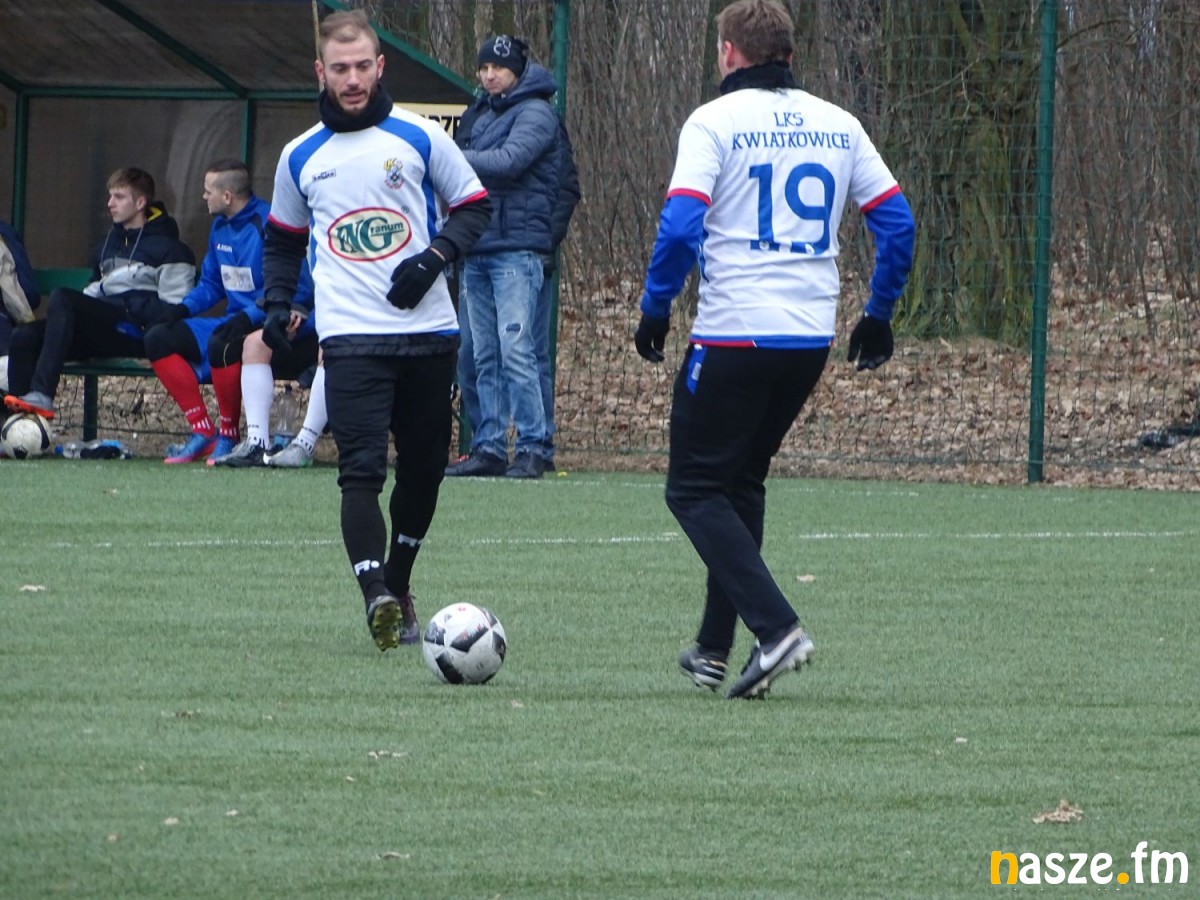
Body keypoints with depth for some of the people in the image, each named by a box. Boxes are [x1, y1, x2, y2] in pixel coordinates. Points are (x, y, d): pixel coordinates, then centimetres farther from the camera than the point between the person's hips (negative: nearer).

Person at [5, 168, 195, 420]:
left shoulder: (167, 248, 0)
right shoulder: (111, 242, 26)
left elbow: (173, 309, -7)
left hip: (137, 333, -8)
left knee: (61, 298, -29)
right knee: (25, 337, -14)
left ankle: (41, 396, -37)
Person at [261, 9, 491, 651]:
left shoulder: (419, 137, 3)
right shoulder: (301, 157, 9)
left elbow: (472, 206, 9)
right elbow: (283, 238, 23)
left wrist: (435, 256, -9)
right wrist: (277, 303, 8)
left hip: (427, 330, 1)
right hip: (350, 334, -1)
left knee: (423, 470, 8)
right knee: (362, 468, -17)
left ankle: (398, 585, 28)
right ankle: (375, 595, -28)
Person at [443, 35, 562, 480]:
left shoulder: (535, 113, -4)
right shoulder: (480, 114, 20)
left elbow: (508, 160, -19)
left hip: (517, 247, -8)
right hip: (476, 250, 8)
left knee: (516, 350, -13)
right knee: (484, 356, 6)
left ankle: (532, 448, -12)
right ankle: (488, 448, 9)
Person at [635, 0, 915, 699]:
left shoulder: (715, 122, -6)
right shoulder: (838, 125, 10)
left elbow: (681, 225, -16)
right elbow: (897, 222, 9)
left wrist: (655, 310, -3)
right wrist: (879, 315, 19)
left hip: (734, 336, -6)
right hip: (813, 337, 6)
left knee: (695, 489, 3)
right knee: (741, 483, 21)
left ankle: (776, 627, -15)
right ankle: (715, 649, 20)